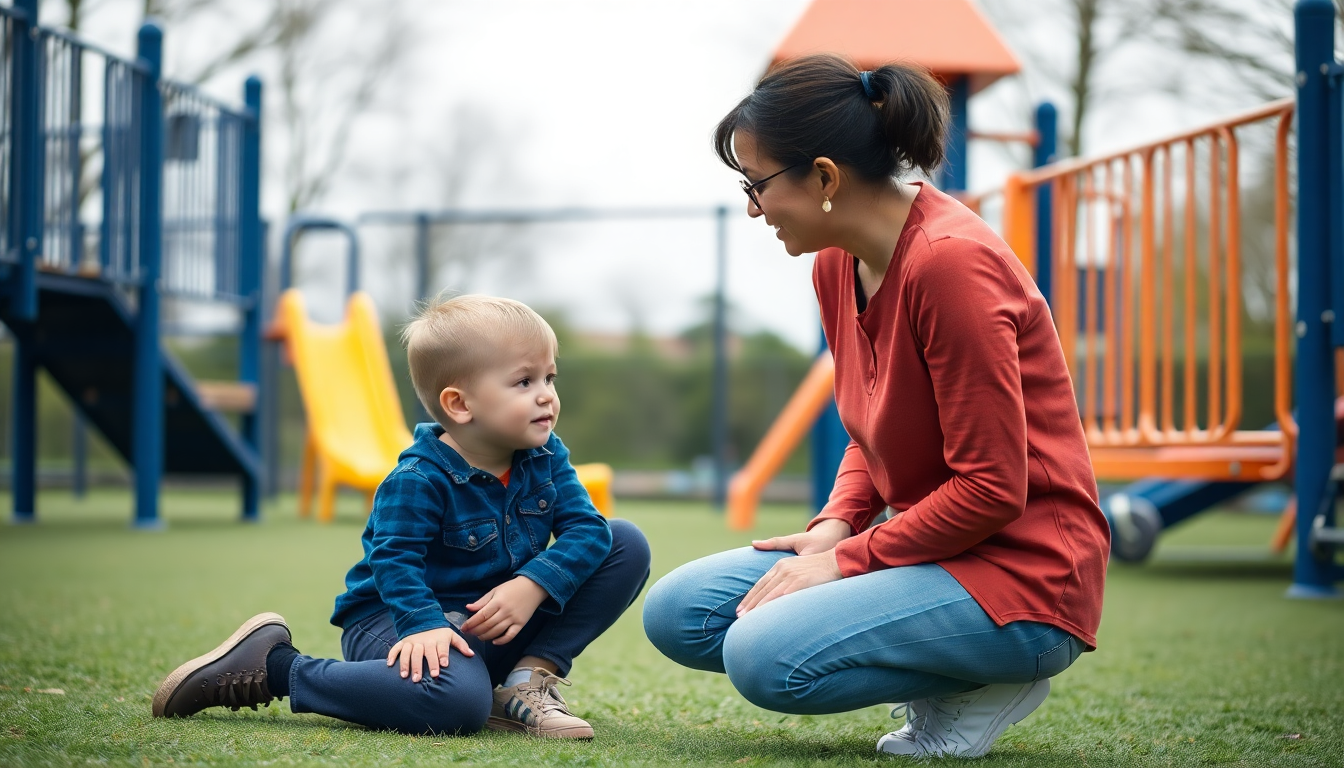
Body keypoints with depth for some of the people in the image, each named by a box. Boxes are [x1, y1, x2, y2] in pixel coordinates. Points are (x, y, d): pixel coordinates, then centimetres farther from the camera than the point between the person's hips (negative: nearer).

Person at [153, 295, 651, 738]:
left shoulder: (545, 458, -1)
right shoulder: (419, 479, -19)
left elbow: (586, 528, -7)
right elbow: (394, 561, -22)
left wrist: (532, 586, -23)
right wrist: (423, 624, -38)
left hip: (498, 625, 6)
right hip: (395, 617, -6)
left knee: (627, 545, -4)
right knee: (457, 701, -42)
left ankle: (530, 682, -4)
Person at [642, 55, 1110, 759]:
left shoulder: (950, 263, -21)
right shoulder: (836, 264, 6)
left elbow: (992, 489, -21)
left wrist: (843, 561, -16)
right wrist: (833, 529, -1)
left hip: (1023, 573, -10)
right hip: (928, 543, 10)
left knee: (766, 657, -27)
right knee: (677, 614, 2)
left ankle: (981, 683, -4)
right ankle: (947, 673, 7)